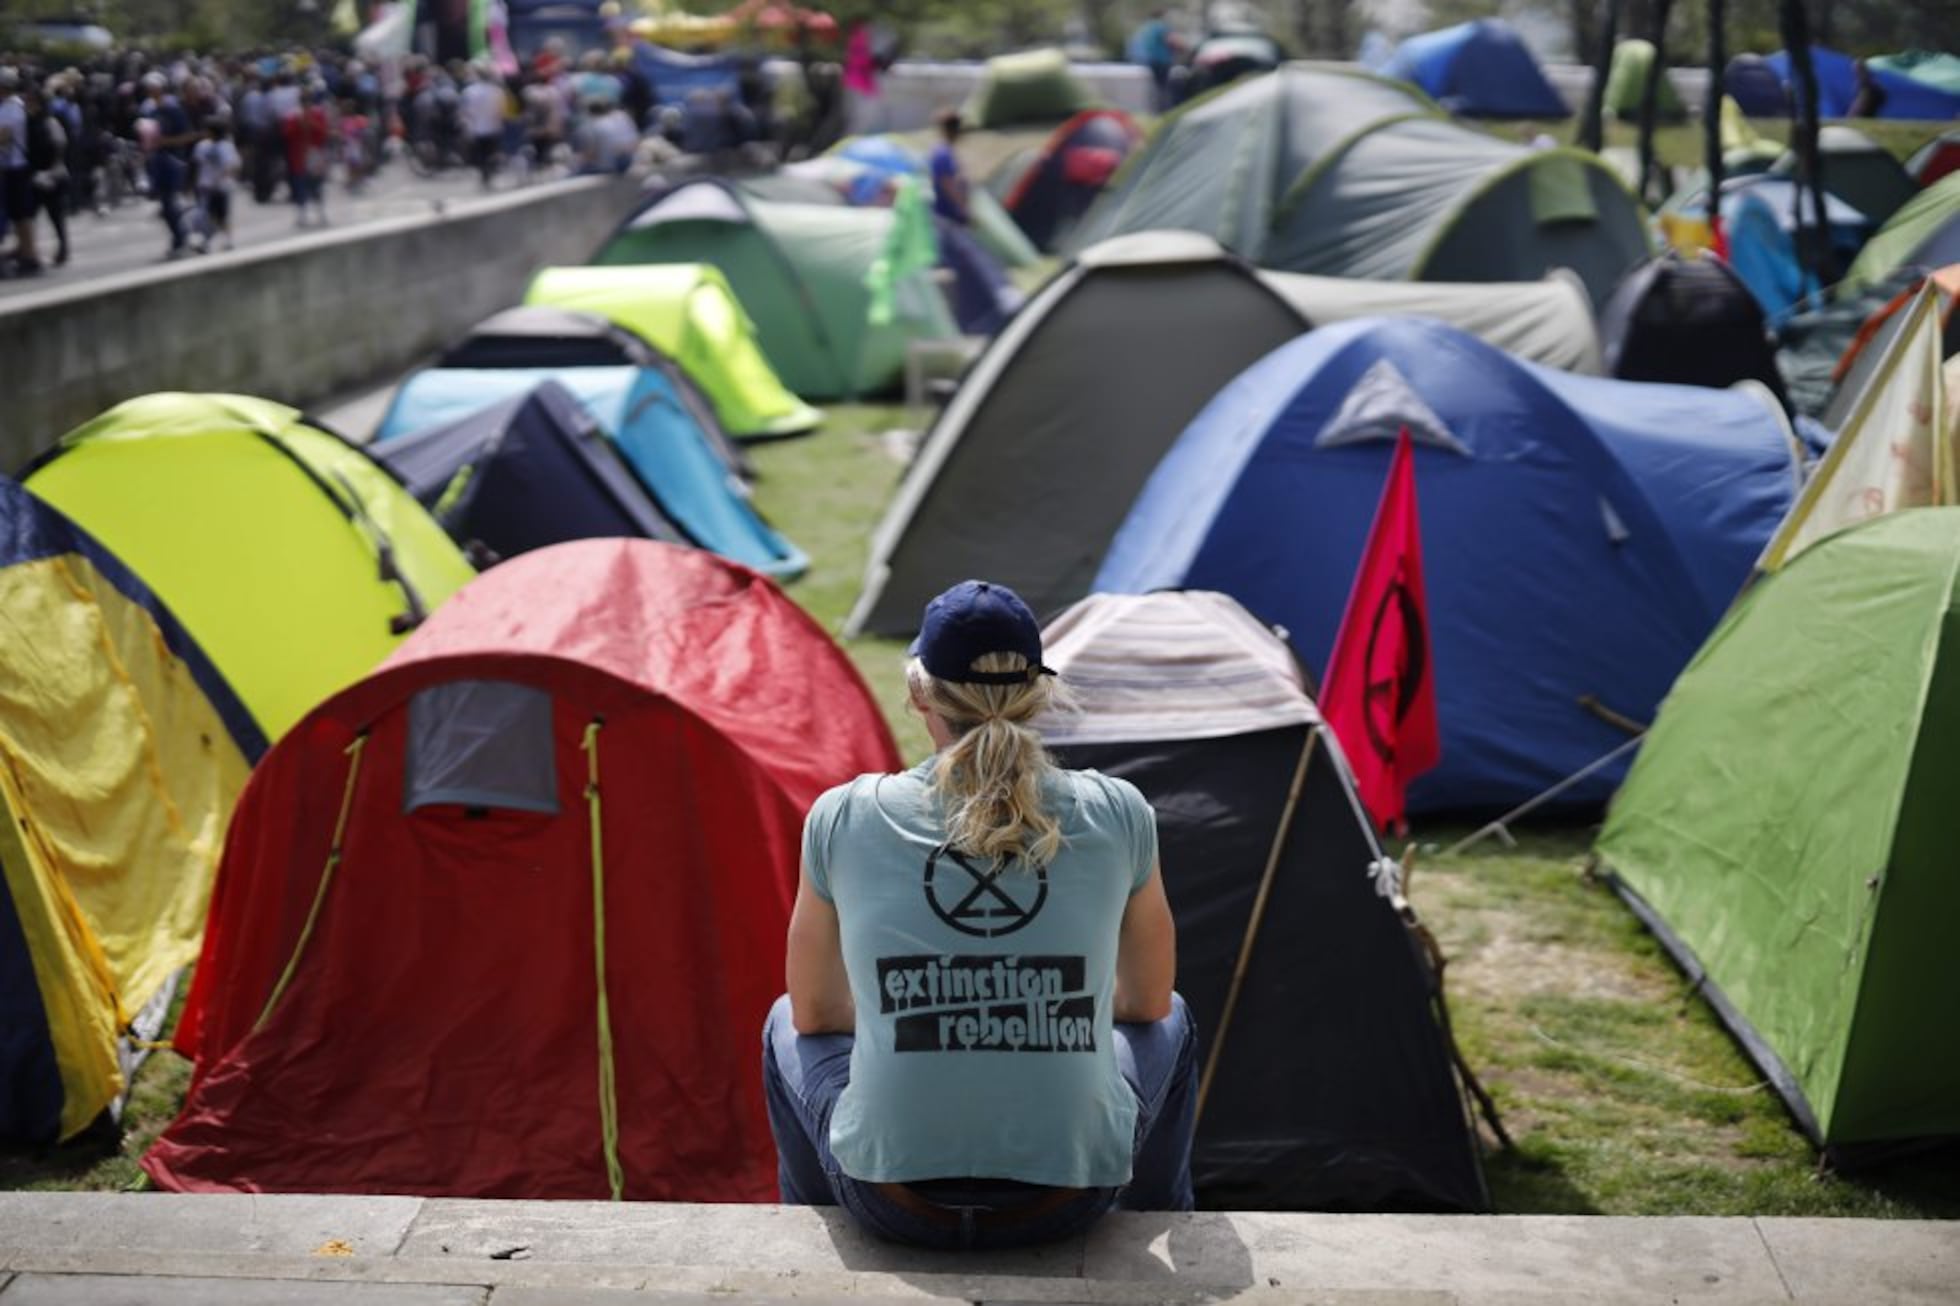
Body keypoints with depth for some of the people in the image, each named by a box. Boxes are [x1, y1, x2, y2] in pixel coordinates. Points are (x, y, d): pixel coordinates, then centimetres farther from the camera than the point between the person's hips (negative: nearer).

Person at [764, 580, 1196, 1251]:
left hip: (892, 1200, 0)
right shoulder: (1116, 816, -4)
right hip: (1070, 1199, 0)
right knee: (1169, 1025, 33)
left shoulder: (844, 818, -4)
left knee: (786, 1027, 33)